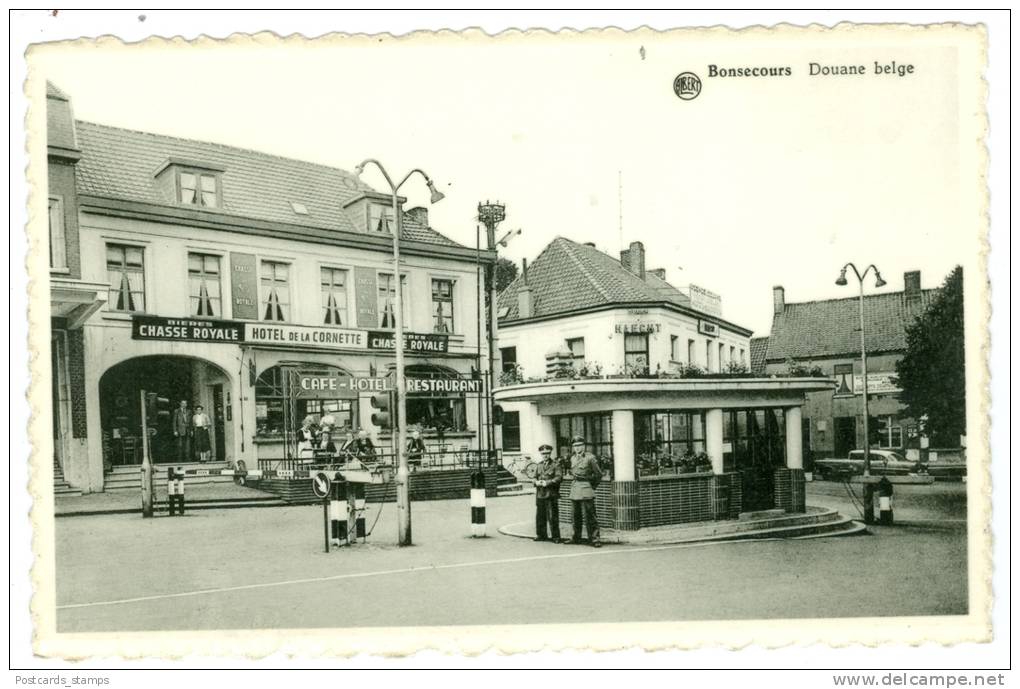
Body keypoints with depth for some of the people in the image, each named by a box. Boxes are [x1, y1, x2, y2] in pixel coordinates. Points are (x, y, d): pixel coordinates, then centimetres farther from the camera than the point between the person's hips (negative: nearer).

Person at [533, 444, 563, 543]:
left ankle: (555, 536, 1)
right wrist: (537, 482, -5)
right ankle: (541, 535, 19)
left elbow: (559, 477, -10)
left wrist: (548, 482, -19)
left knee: (552, 516, -6)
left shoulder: (556, 465, 0)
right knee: (540, 516, 8)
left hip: (551, 494, -5)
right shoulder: (539, 465, 18)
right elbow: (535, 477, 17)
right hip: (540, 494, 5)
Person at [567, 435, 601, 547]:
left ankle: (595, 538, -6)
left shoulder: (590, 457, -6)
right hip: (574, 490, 6)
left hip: (586, 490, -6)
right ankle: (576, 537, 24)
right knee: (576, 515, 14)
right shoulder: (572, 458, 12)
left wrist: (593, 486, 4)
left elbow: (598, 474, -1)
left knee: (590, 515, -9)